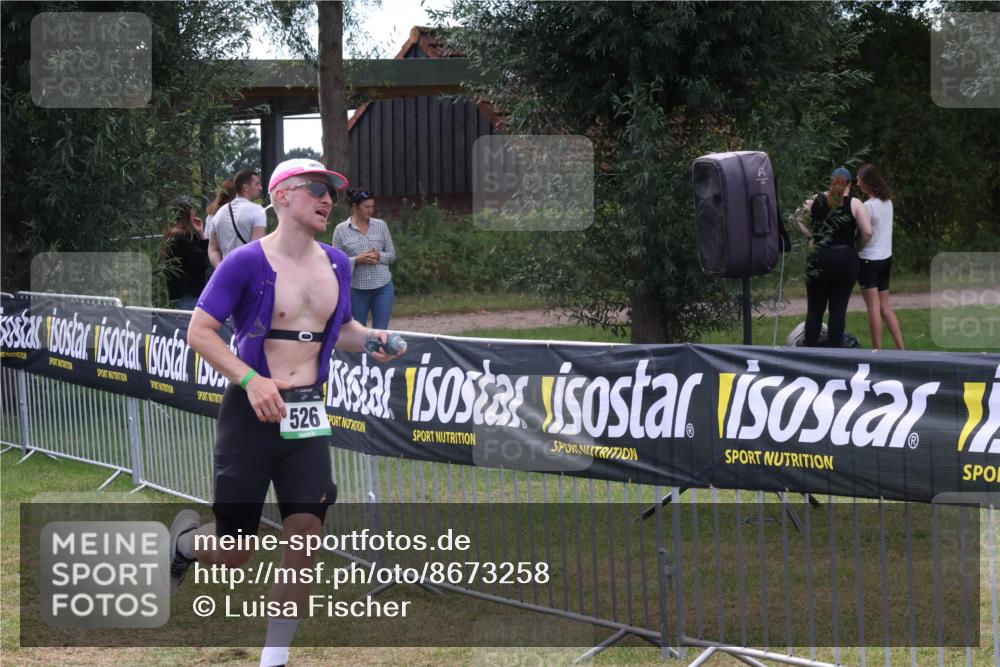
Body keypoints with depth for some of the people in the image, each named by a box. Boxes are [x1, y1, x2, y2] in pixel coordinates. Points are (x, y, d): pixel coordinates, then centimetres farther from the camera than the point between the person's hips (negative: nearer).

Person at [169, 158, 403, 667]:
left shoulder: (336, 264, 8)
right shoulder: (247, 261, -11)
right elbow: (199, 331, -10)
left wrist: (371, 338, 0)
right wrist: (252, 380, -22)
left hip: (307, 415, 5)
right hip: (252, 413, -5)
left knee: (305, 539, -5)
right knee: (233, 554, 2)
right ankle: (185, 538, 38)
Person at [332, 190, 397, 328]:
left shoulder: (381, 225, 4)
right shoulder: (341, 230, -2)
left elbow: (392, 255, 9)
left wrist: (379, 257, -12)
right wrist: (357, 260, -17)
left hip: (383, 286, 1)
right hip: (357, 289, -1)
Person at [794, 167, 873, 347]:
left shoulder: (817, 200, 3)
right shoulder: (854, 204, -4)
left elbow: (797, 217, 5)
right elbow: (867, 232, -10)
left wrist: (809, 236, 11)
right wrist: (857, 246, 7)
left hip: (820, 260, 1)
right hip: (846, 259, -1)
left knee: (815, 308, 8)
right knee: (838, 308, 2)